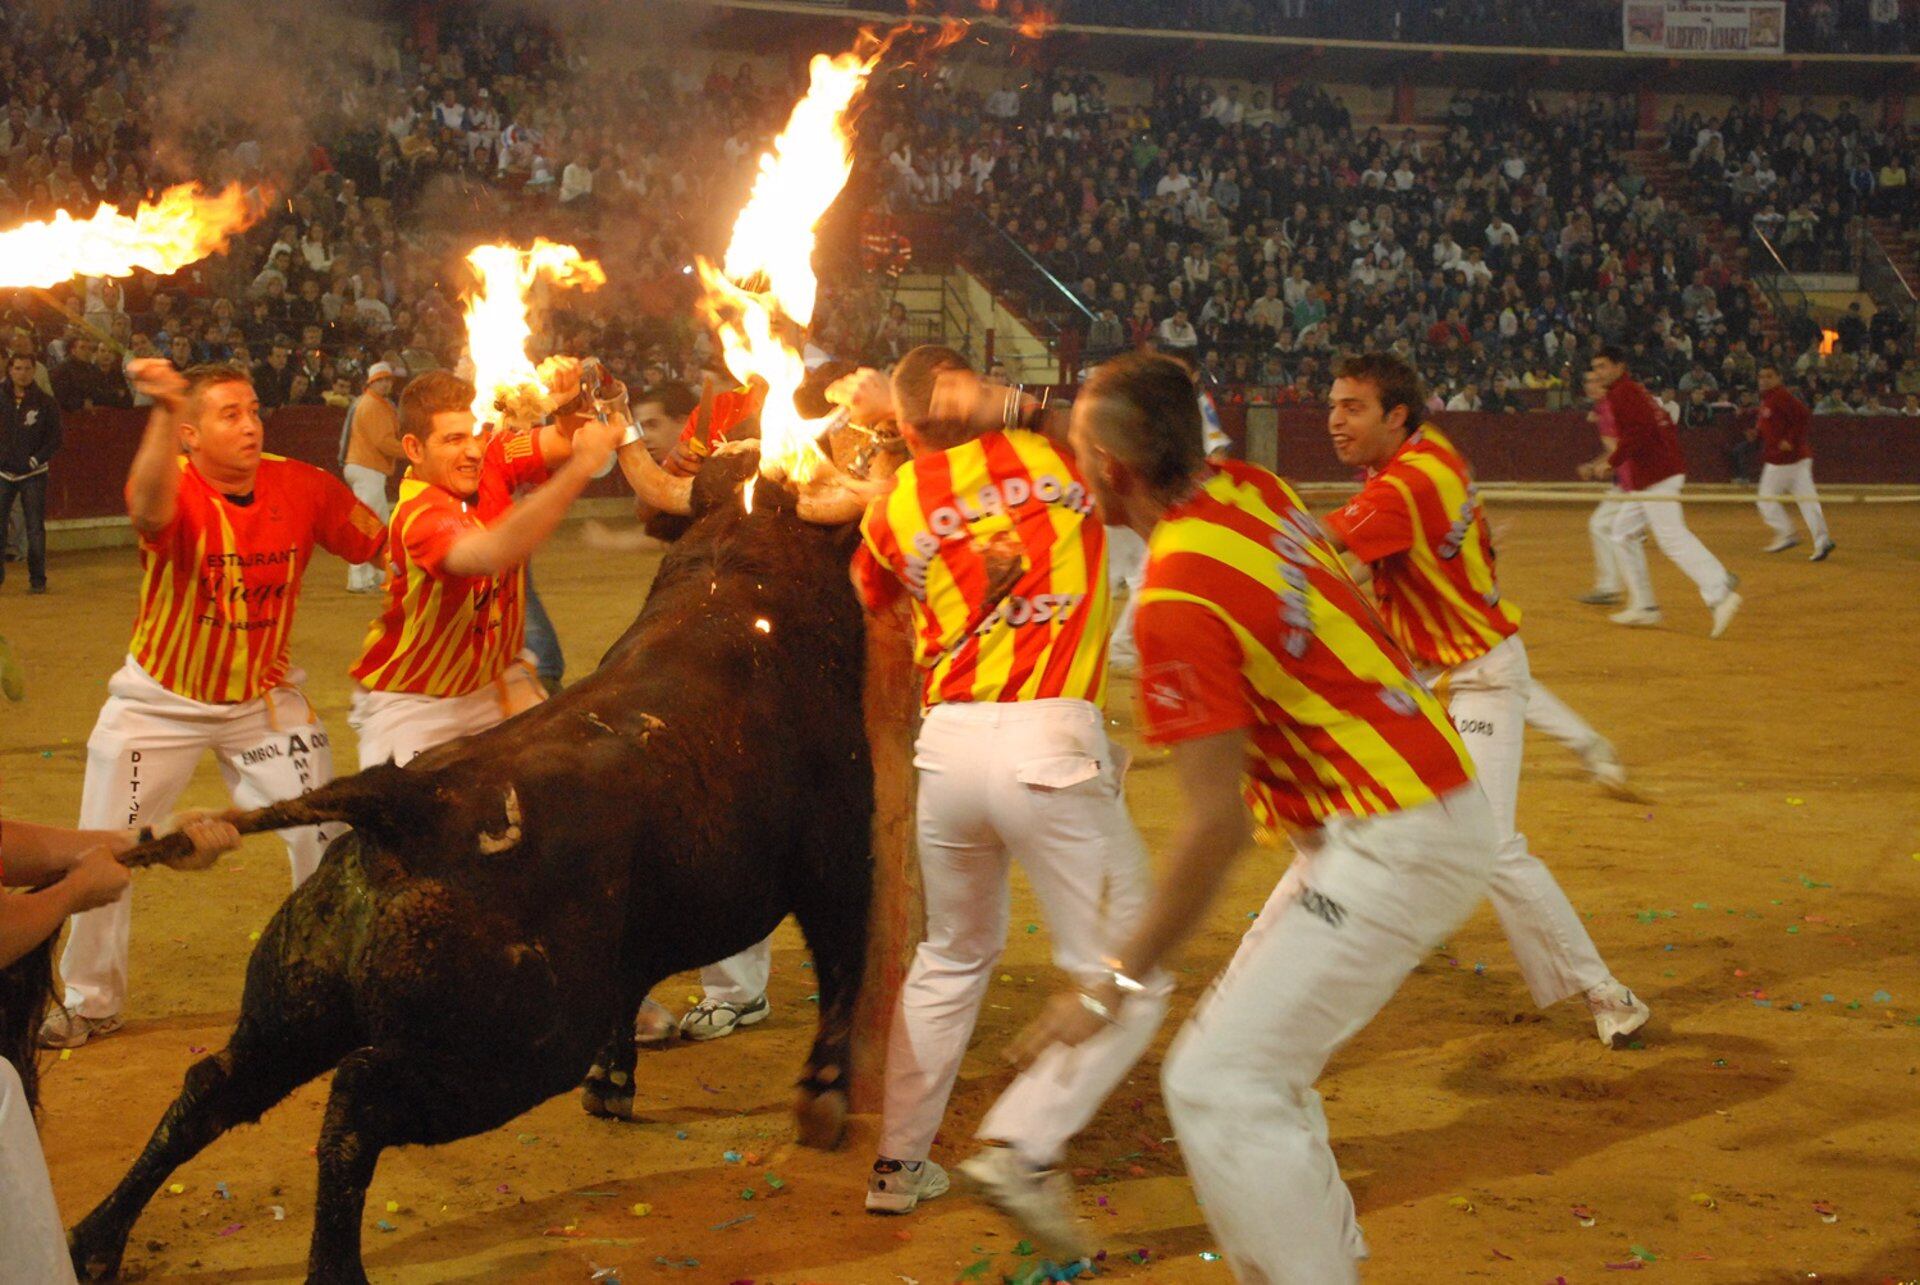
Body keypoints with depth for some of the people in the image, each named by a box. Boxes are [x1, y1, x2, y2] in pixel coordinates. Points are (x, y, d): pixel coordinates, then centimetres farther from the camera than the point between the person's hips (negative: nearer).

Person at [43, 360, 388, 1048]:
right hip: (160, 699, -2)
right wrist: (164, 413, -70)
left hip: (266, 696, 2)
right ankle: (90, 1001, 25)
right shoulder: (175, 486, -26)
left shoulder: (302, 487, -15)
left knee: (322, 832, 0)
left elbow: (383, 545, -4)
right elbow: (151, 510, -52)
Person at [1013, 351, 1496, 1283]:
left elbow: (1216, 823, -23)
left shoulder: (1180, 599, -22)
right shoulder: (1250, 488, 2)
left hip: (1391, 847, -10)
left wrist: (1119, 980, -17)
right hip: (1435, 810, 10)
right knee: (1257, 1062, 19)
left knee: (1219, 1085, -11)